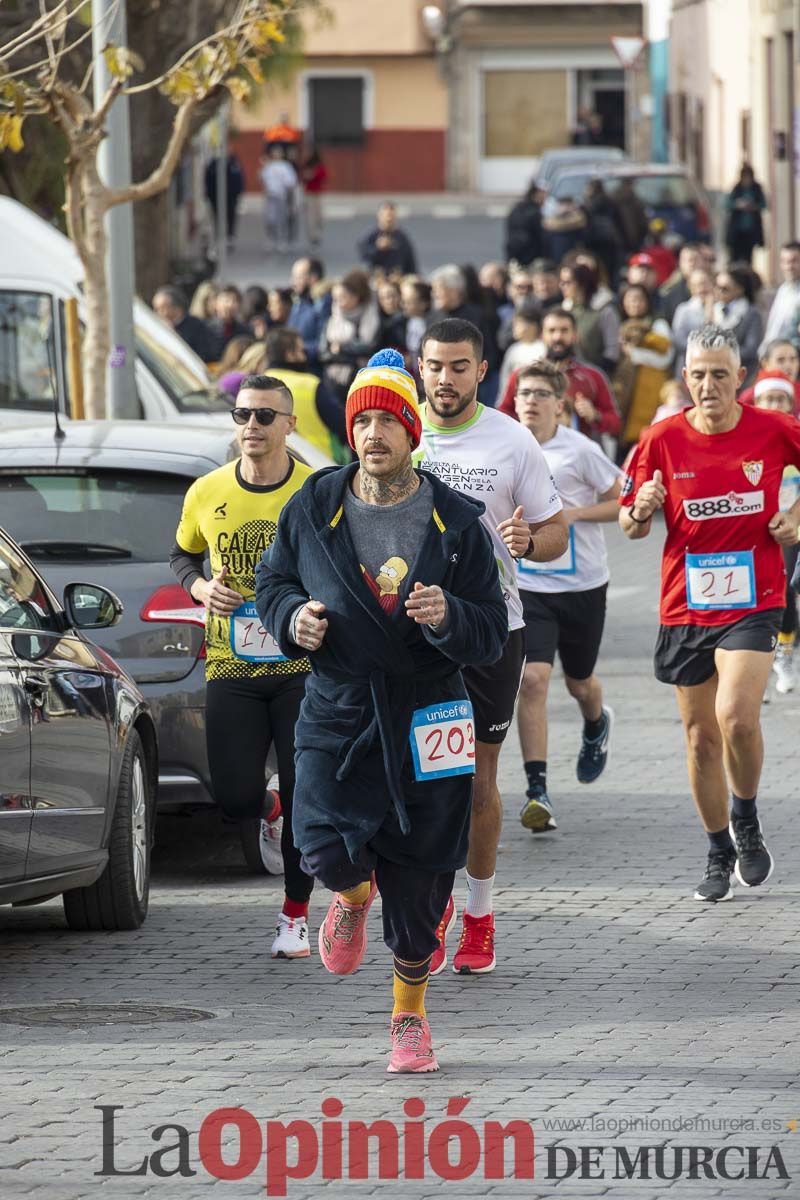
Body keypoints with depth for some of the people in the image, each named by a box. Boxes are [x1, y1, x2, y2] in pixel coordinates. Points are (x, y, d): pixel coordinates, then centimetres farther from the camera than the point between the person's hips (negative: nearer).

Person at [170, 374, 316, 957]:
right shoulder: (208, 493, 1)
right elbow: (183, 554, 18)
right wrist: (201, 588, -2)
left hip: (303, 668, -2)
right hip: (231, 669, 2)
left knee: (305, 794, -2)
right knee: (235, 797, -5)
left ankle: (296, 914, 13)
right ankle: (271, 816, 33)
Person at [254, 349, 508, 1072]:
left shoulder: (456, 523, -2)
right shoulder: (313, 510, 0)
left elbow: (492, 635, -1)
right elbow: (273, 582, 15)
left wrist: (449, 618, -23)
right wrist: (293, 616, -8)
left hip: (427, 719, 0)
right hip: (337, 712, 0)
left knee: (417, 889, 3)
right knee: (324, 847, -20)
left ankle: (410, 1016, 26)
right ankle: (354, 896, 19)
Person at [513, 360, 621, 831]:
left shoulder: (580, 451, -11)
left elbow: (626, 501, -6)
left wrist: (574, 513, -19)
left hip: (583, 585, -1)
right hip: (527, 586, 1)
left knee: (580, 682, 16)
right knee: (533, 679, -15)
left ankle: (597, 725, 54)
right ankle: (537, 790, -15)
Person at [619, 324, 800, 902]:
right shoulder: (662, 440, -3)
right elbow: (631, 524, 5)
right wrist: (641, 511, -18)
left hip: (753, 600, -2)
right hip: (685, 604, 2)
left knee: (736, 716, -22)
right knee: (701, 736, 8)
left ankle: (746, 820, 6)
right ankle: (720, 855, 24)